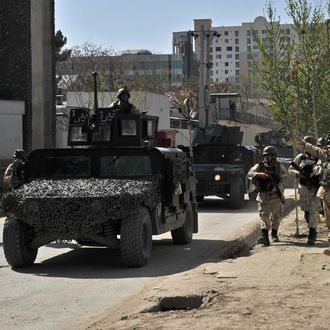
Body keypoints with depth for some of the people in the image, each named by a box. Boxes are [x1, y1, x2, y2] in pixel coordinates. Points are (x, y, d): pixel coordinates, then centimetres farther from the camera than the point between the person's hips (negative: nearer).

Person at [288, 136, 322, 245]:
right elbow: (290, 169, 9)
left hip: (316, 189, -4)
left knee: (314, 212, -9)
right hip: (304, 189, 4)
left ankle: (311, 235, -3)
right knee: (306, 212, 13)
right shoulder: (300, 157, 5)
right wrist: (297, 173, -11)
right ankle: (313, 232, 32)